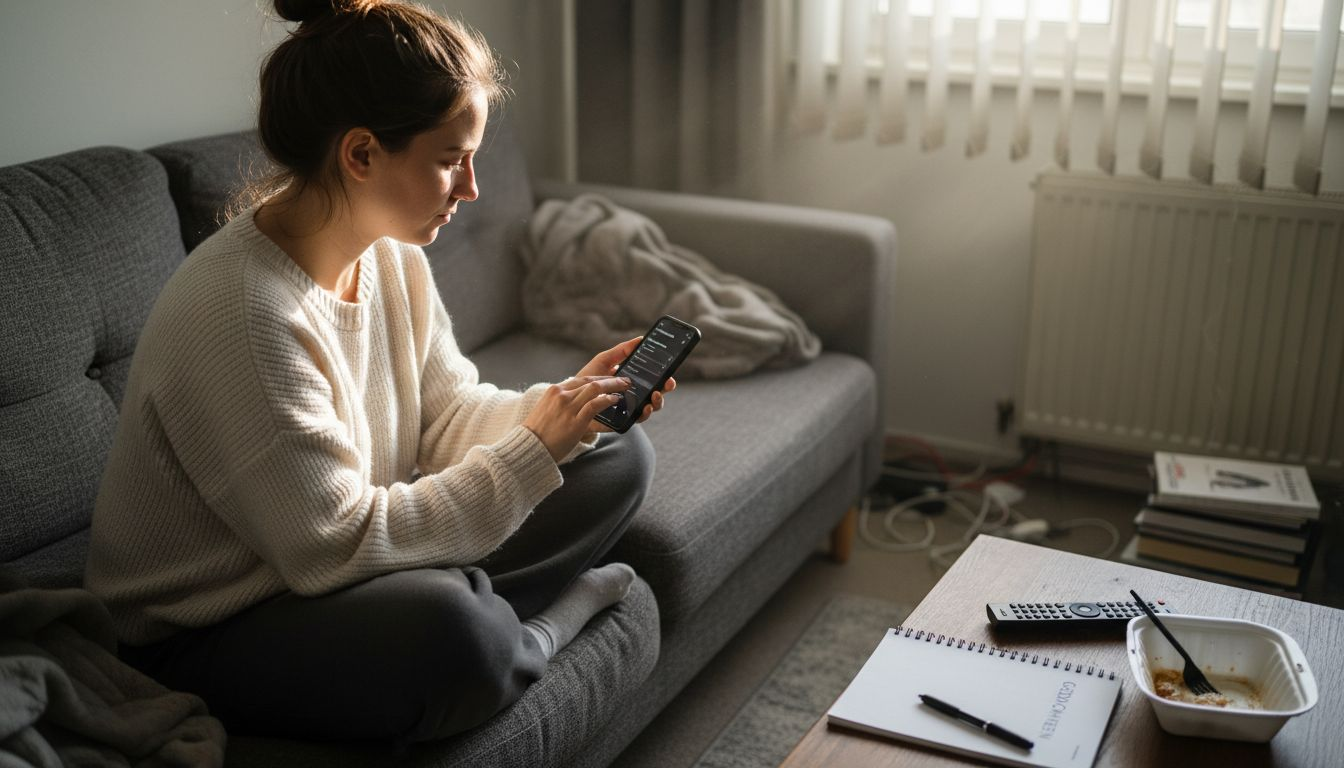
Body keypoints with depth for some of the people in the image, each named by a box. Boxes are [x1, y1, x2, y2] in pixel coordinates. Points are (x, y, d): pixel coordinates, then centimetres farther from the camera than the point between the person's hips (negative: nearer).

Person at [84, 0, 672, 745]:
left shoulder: (389, 254, -4)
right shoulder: (235, 316, -30)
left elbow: (448, 413, 3)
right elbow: (340, 546, -27)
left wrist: (561, 407, -14)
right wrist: (529, 455, -25)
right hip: (206, 640, -8)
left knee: (620, 453, 6)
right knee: (441, 626, -40)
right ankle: (561, 607, -6)